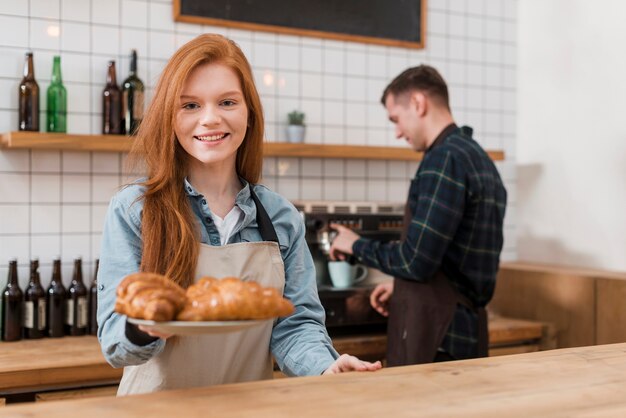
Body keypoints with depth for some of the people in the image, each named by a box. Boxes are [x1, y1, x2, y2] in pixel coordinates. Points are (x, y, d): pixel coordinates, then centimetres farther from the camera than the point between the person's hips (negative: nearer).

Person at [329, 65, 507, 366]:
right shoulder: (480, 158, 14)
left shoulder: (445, 158, -16)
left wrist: (357, 246, -5)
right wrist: (402, 284, 18)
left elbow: (416, 260, -20)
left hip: (435, 341, -9)